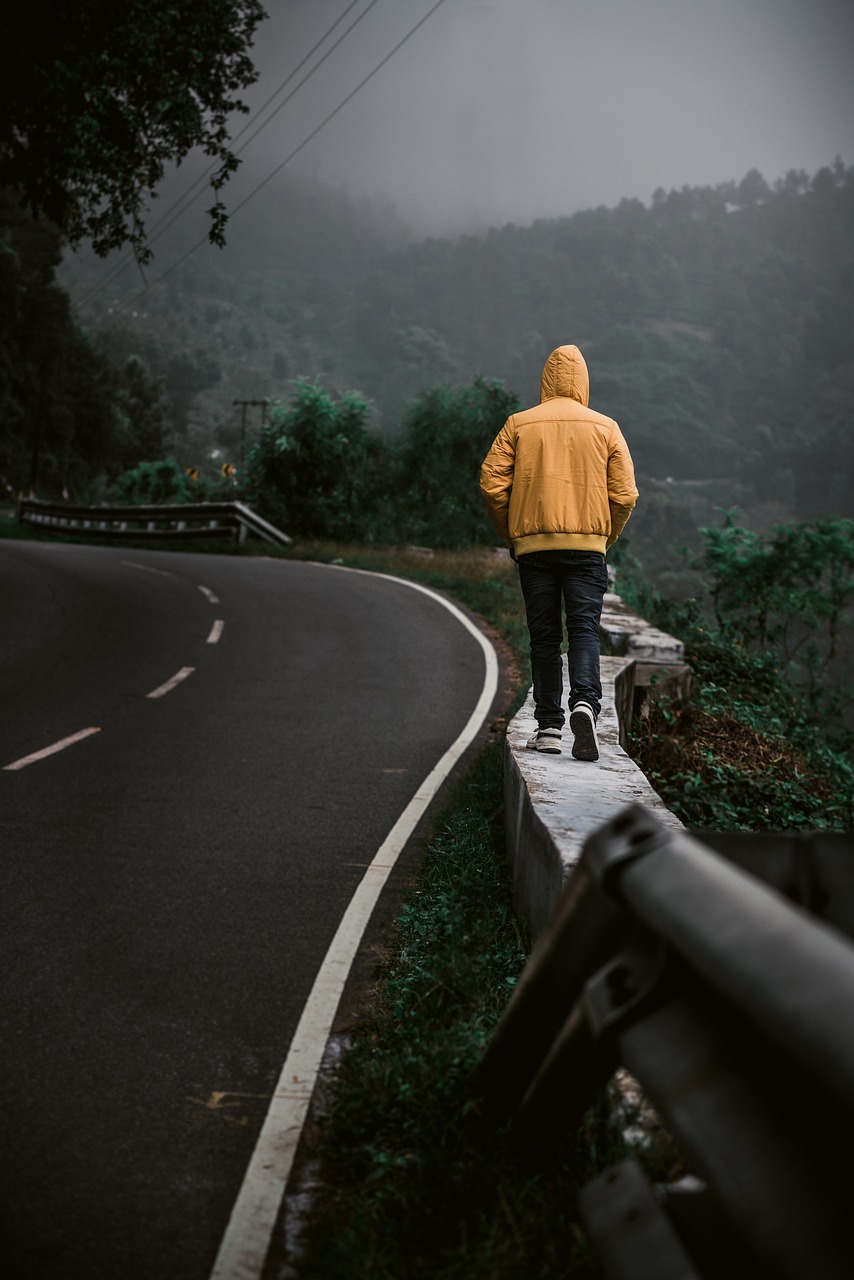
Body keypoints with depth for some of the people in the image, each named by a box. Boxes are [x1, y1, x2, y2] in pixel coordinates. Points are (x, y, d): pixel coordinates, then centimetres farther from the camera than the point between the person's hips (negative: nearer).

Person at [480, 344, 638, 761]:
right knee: (584, 628, -1)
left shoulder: (518, 425, 5)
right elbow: (624, 495, 1)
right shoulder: (605, 428, 6)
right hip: (587, 545, 0)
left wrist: (512, 536, 11)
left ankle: (549, 727, 6)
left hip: (533, 545, 1)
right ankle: (585, 702, -25)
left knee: (543, 636, 6)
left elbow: (492, 484, -1)